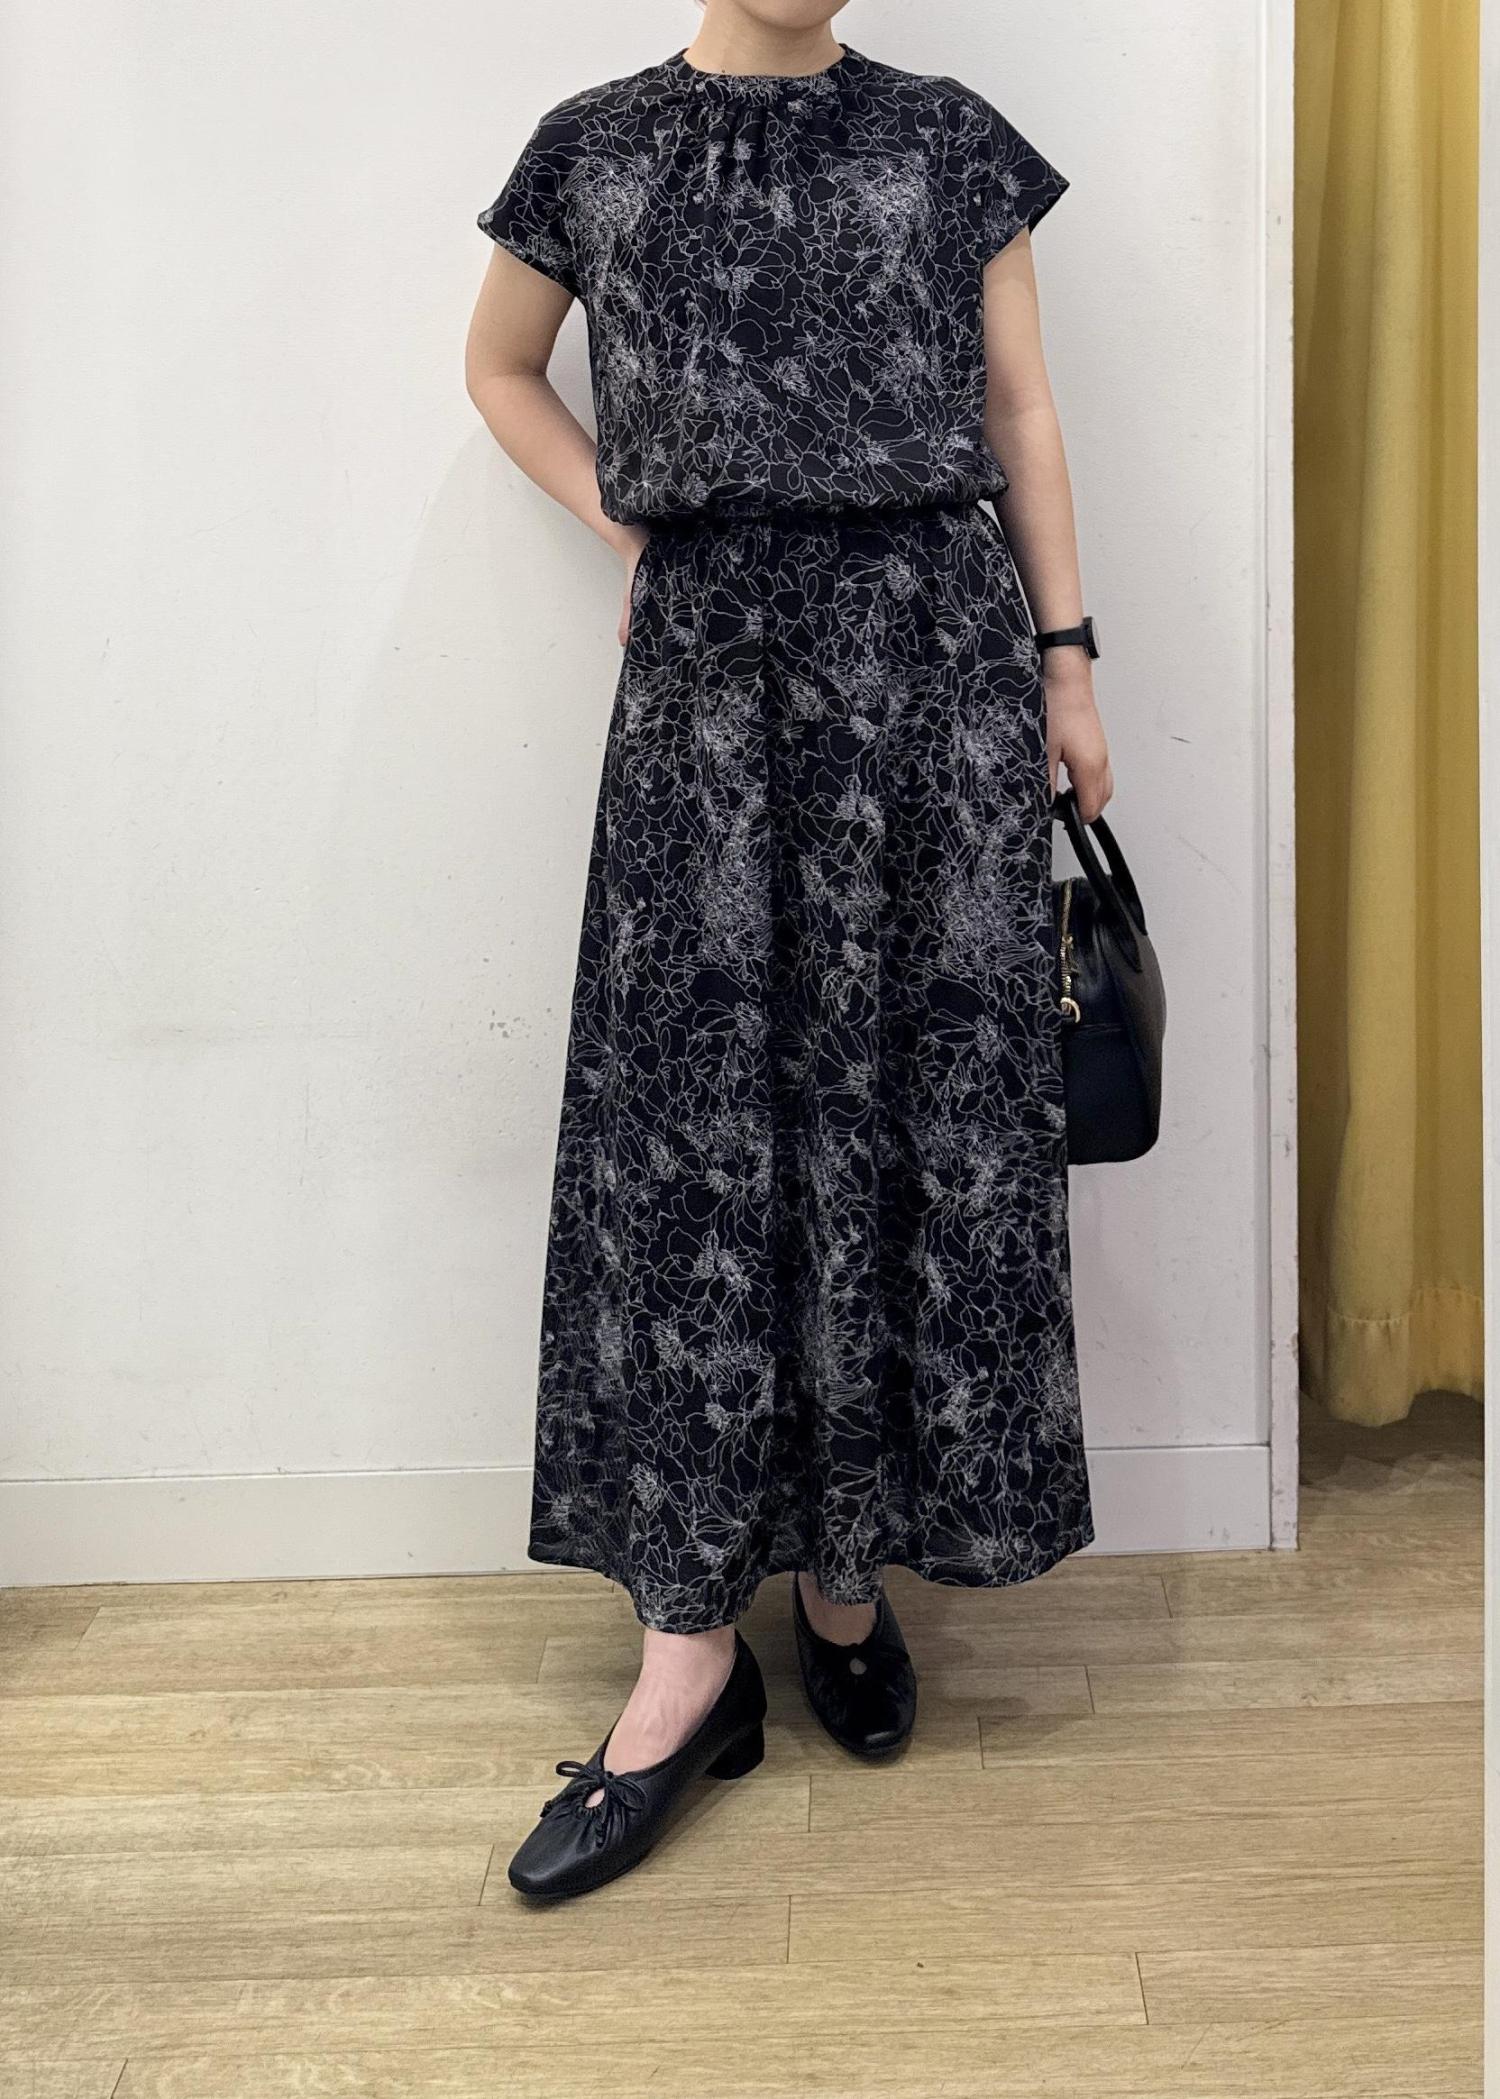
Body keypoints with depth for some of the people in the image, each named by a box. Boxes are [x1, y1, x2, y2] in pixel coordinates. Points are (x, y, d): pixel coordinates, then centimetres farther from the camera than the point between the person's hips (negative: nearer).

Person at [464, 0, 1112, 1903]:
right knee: (692, 1119, -4)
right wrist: (629, 531, 8)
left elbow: (1019, 416, 11)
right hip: (708, 673, 0)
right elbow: (498, 366, 23)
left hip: (929, 652, 1)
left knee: (909, 1097, 0)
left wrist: (1065, 665, 6)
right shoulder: (594, 152, 11)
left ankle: (845, 1569, 17)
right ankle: (692, 1642, 3)